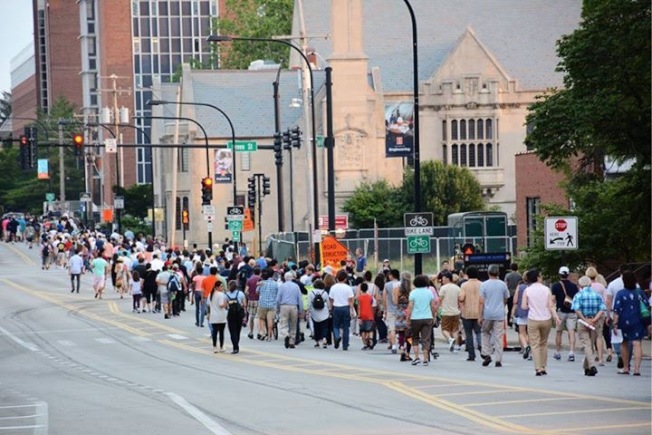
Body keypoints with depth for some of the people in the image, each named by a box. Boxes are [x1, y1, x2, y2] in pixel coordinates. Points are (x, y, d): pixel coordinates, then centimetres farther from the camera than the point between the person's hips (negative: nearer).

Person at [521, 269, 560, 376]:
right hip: (546, 319, 2)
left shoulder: (527, 290, -5)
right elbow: (551, 306, -7)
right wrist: (556, 317, -8)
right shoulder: (546, 289, -1)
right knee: (543, 344, 16)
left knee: (535, 345, -1)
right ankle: (543, 368, 18)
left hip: (533, 320, -2)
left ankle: (538, 368, -11)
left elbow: (523, 306, -6)